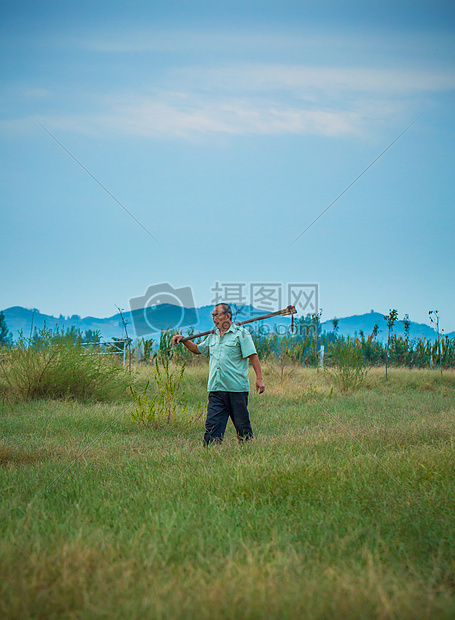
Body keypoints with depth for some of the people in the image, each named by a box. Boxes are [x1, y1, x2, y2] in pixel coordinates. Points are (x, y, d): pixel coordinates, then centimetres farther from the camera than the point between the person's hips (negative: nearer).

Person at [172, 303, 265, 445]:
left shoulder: (241, 333, 0)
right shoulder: (212, 336, 18)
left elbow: (253, 356, -5)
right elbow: (198, 349, 33)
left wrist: (259, 379, -11)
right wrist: (183, 340, 18)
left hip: (236, 388, -5)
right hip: (216, 389, 5)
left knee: (242, 425, 2)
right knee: (212, 424, -3)